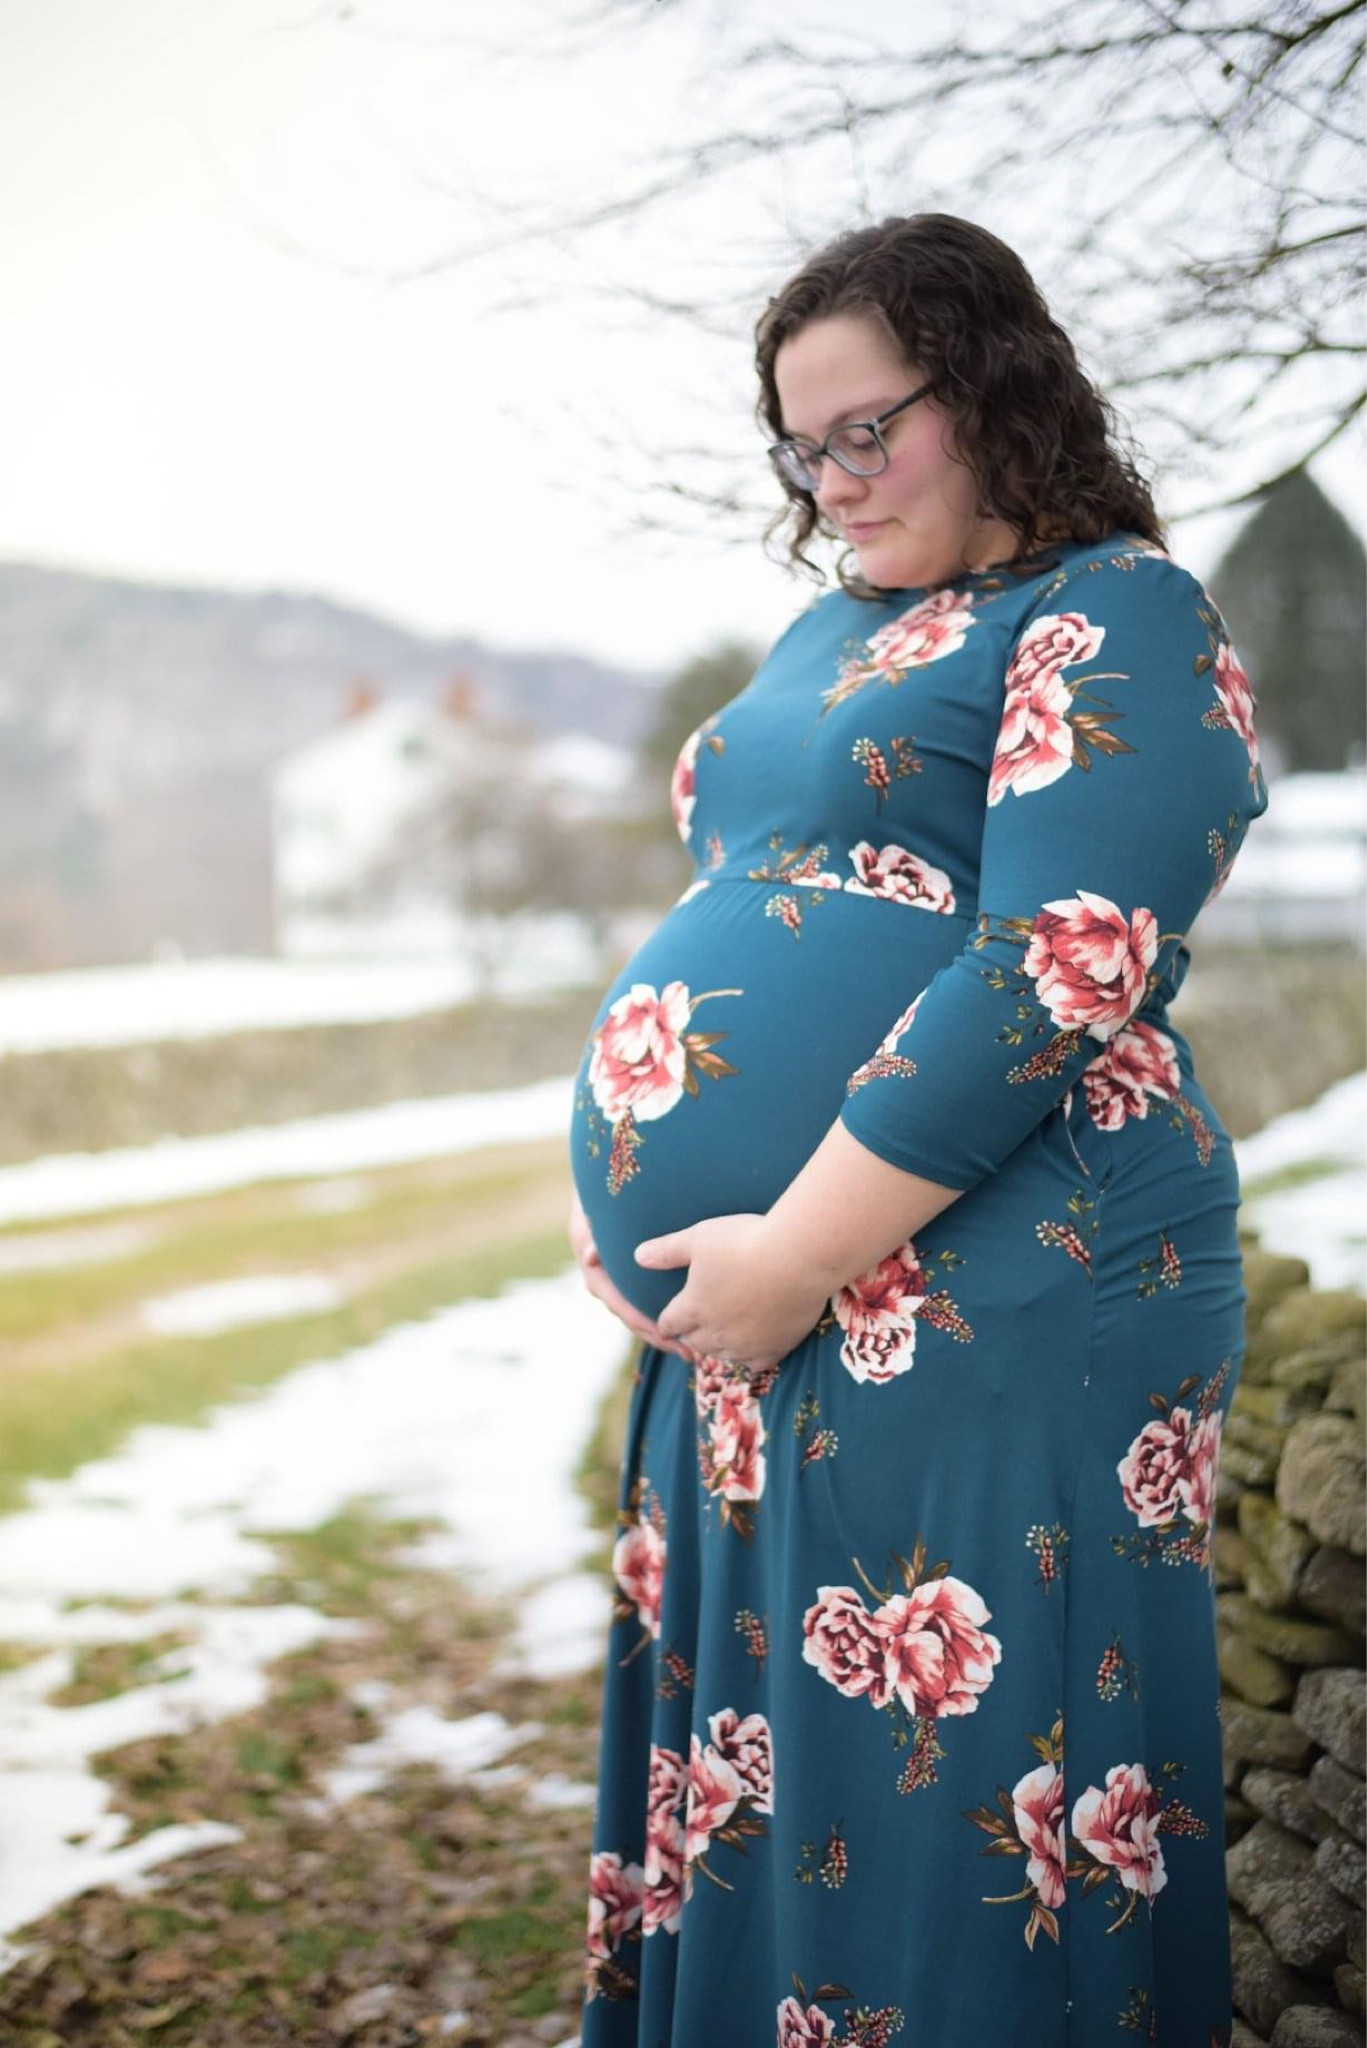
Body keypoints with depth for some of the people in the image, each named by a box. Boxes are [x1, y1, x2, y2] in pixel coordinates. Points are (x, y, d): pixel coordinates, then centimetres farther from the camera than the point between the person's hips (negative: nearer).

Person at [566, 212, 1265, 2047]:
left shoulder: (1115, 623, -7)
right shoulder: (836, 631, 18)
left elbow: (1052, 980, -19)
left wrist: (799, 1246, -19)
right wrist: (640, 1198, 12)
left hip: (976, 1324, -8)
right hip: (757, 1322, 8)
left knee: (932, 1807, 1)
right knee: (748, 1774, 16)